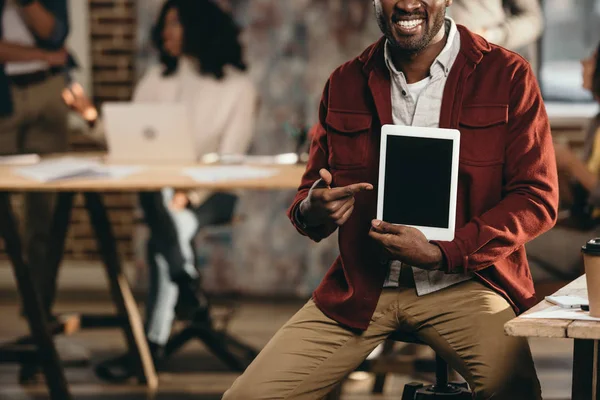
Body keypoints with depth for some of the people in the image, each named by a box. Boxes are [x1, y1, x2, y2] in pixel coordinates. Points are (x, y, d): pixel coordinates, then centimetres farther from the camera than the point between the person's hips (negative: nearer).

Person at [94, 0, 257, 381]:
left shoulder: (237, 86, 2)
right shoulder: (155, 82, 16)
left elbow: (231, 156, -7)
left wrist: (192, 194, -22)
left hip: (213, 192, -3)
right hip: (159, 188, 3)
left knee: (163, 240, -32)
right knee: (159, 198, -36)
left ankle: (153, 344, -30)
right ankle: (190, 291, -28)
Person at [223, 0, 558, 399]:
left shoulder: (508, 76, -1)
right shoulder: (345, 83, 10)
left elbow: (537, 199, -3)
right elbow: (310, 192, 17)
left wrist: (441, 255, -15)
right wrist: (311, 212, -10)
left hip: (462, 281, -3)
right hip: (362, 288, 3)